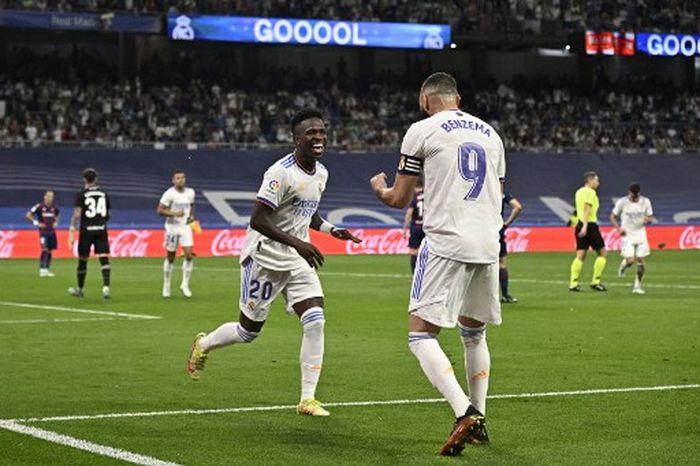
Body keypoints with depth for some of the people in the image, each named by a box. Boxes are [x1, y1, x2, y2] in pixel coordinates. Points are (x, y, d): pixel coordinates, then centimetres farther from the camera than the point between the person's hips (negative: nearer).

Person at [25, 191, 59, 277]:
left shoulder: (54, 207, 6)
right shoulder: (39, 206, -10)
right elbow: (28, 215, -6)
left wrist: (56, 223, 8)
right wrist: (36, 223, -12)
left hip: (52, 231, 5)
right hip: (43, 231, -5)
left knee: (50, 251, 8)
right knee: (44, 250, -16)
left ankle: (47, 269, 16)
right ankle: (42, 269, -13)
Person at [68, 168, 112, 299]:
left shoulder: (81, 194, -4)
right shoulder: (103, 193, 7)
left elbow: (77, 214, -13)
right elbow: (109, 214, 12)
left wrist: (72, 231, -13)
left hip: (86, 230, -2)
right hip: (101, 230, 2)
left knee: (82, 260, 10)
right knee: (104, 259, -4)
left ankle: (80, 289, 23)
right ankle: (106, 287, -20)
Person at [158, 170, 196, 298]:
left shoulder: (190, 192, 4)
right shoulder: (169, 194, -12)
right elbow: (160, 210, -12)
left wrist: (191, 216, 5)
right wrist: (174, 213, -24)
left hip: (185, 226, 3)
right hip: (172, 227, -3)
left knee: (189, 255, -11)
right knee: (170, 257, 6)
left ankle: (185, 284, -1)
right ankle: (166, 285, 21)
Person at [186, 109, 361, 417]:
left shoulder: (321, 173, 6)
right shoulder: (282, 172, -21)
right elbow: (257, 219, -25)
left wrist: (331, 230, 4)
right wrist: (297, 243, -31)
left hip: (298, 260, 7)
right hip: (265, 257, -7)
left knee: (315, 322, -11)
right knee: (249, 330, 7)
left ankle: (307, 399, -6)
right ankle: (203, 345, 39)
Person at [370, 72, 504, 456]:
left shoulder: (422, 130, 0)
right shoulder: (490, 133, 17)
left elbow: (399, 200, 4)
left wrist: (379, 188, 26)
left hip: (446, 243, -6)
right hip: (488, 244, 6)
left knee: (421, 335, -4)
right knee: (474, 334, 21)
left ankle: (465, 413, -22)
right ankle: (478, 422, 21)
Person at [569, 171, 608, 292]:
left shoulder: (579, 192, 15)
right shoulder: (591, 193, -10)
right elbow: (587, 209, -20)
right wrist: (585, 226, -27)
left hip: (580, 225, 8)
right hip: (590, 225, -8)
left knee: (580, 255, 5)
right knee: (602, 253, 4)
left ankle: (573, 283, -4)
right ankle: (595, 282, 1)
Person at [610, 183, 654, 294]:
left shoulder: (645, 201, -2)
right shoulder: (622, 202, -8)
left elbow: (650, 217, 7)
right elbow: (613, 216, 1)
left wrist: (648, 219, -18)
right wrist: (619, 229, -14)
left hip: (640, 234, 2)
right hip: (627, 235, -2)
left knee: (641, 260, -2)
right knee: (630, 261, -14)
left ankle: (638, 285, 11)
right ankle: (623, 265, 24)